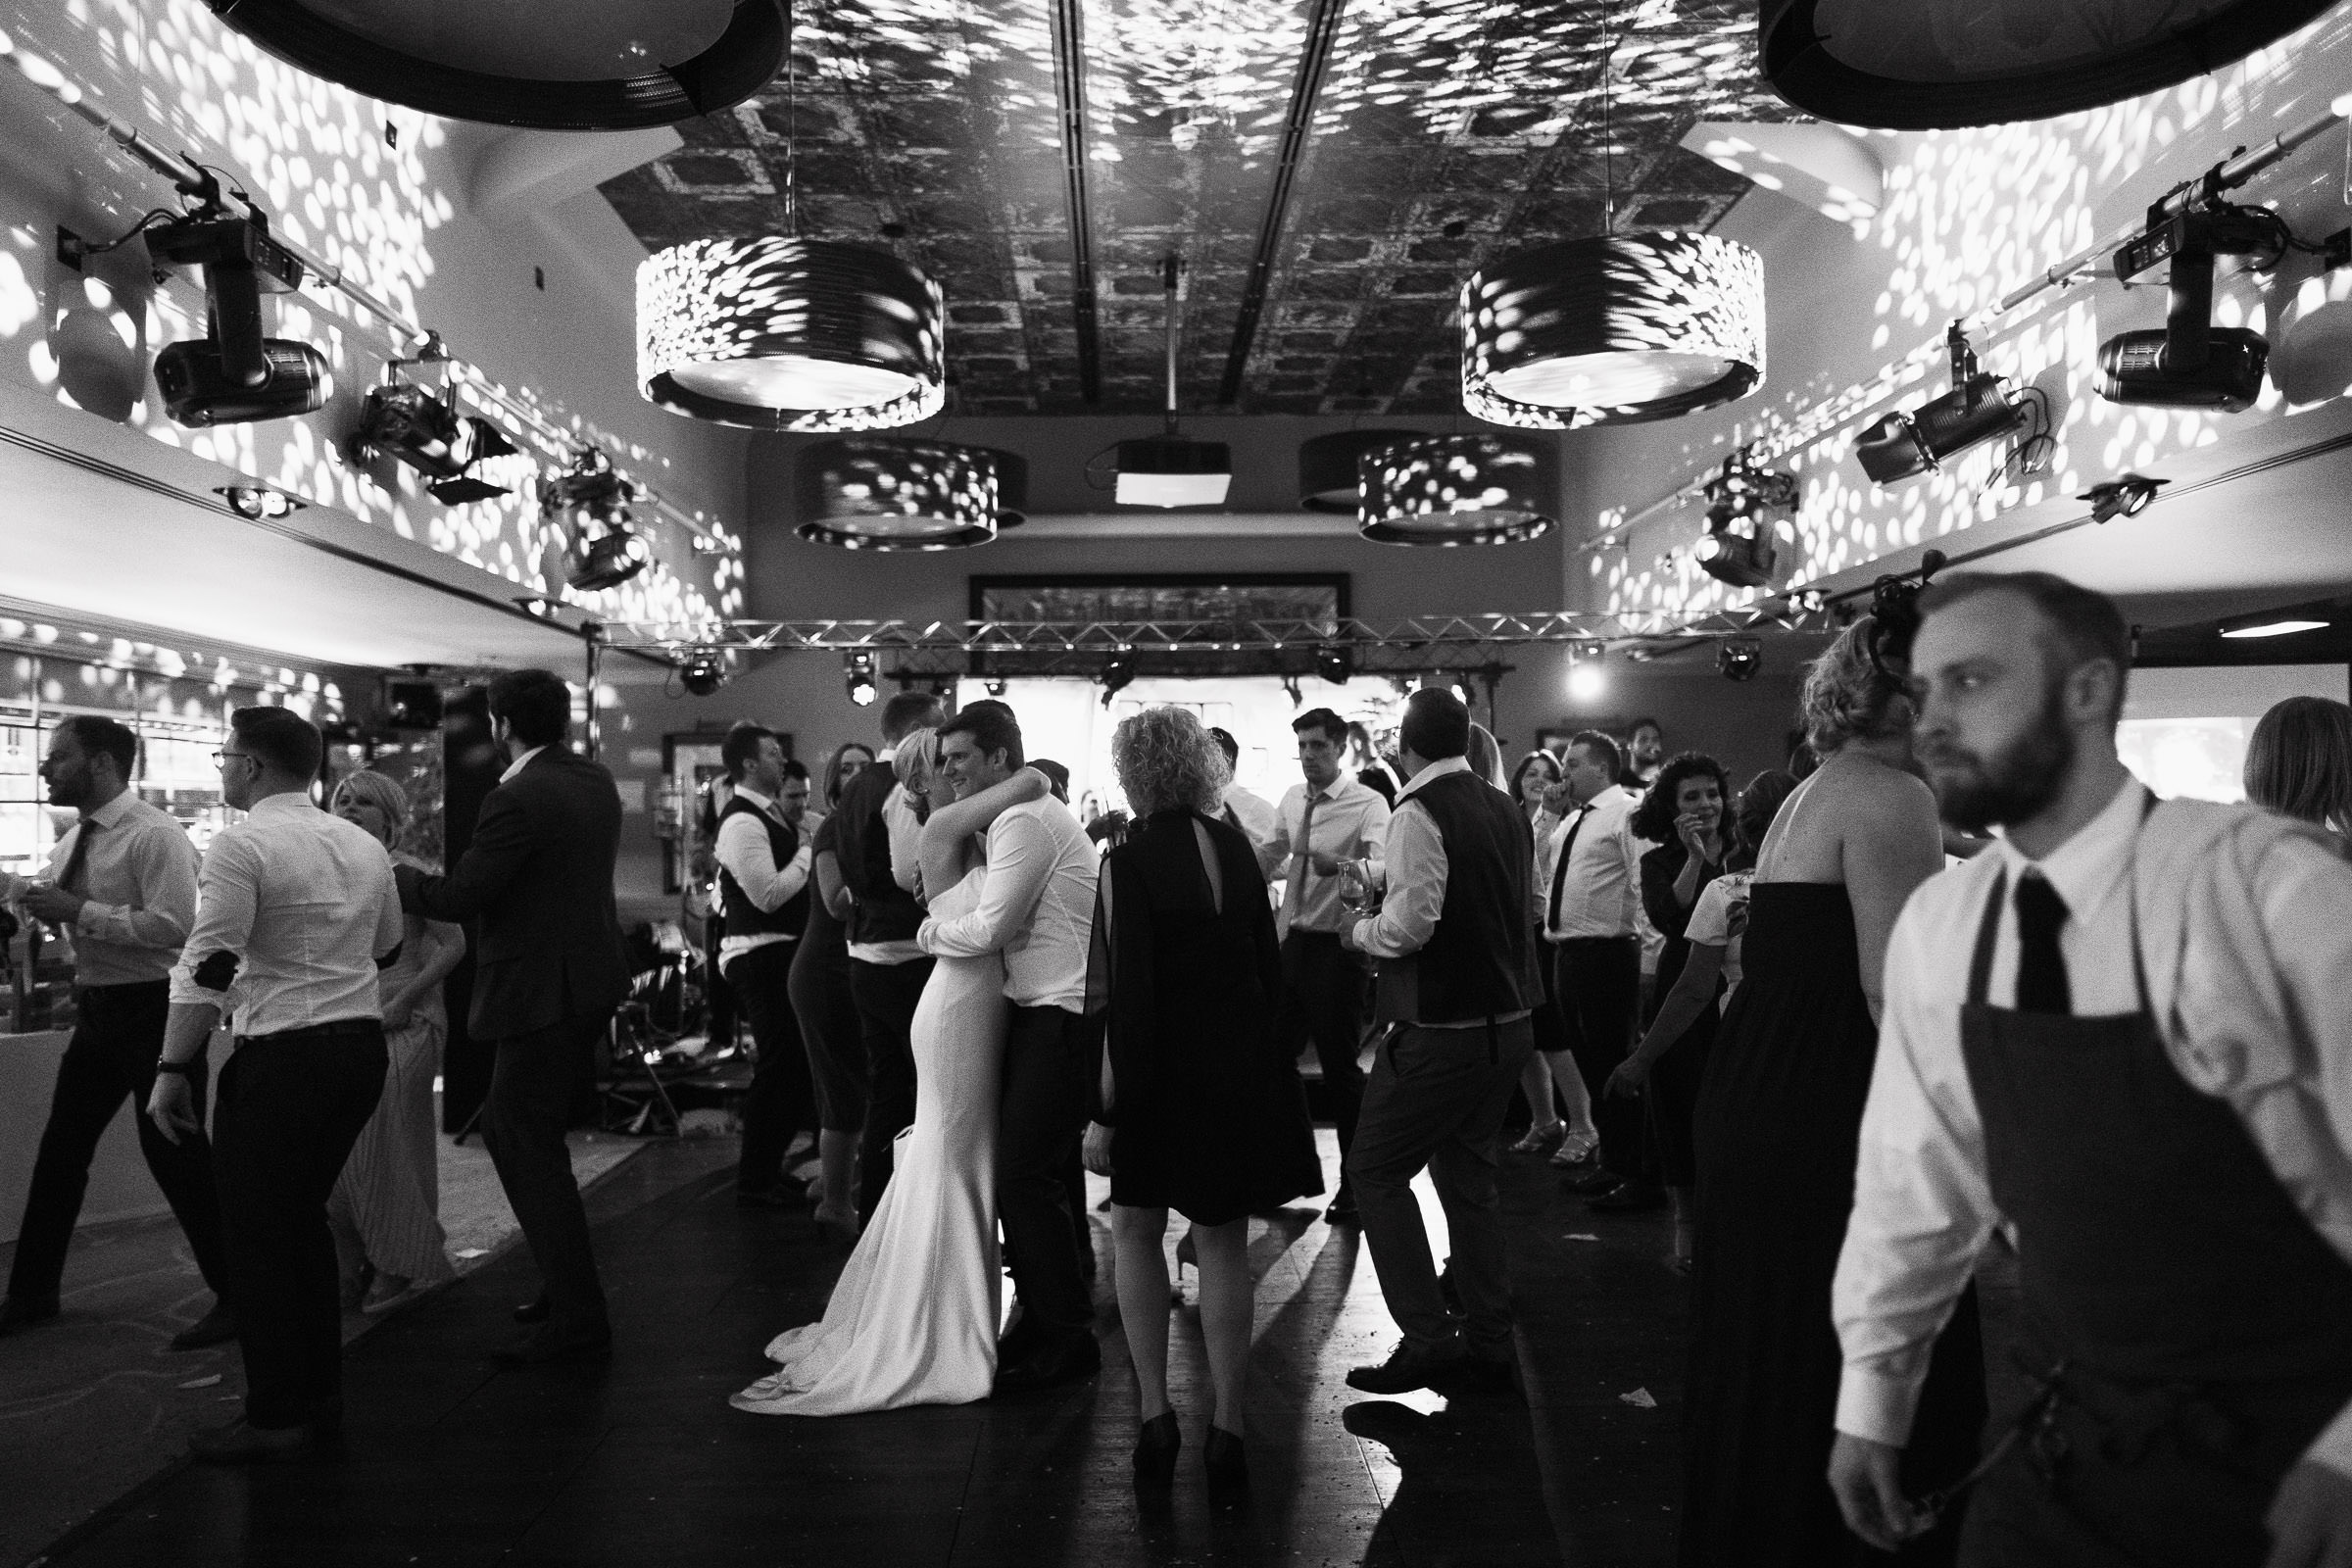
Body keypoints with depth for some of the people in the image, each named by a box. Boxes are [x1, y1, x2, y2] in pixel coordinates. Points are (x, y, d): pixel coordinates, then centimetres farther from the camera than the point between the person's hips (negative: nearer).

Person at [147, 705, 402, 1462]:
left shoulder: (241, 845, -11)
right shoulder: (364, 846, 9)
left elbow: (207, 968, -16)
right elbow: (386, 946, 21)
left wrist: (171, 1070, -12)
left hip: (282, 1057, -7)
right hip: (363, 1045, 8)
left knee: (260, 1235, 4)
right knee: (304, 1220, 20)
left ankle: (277, 1418, 11)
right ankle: (321, 1396, 28)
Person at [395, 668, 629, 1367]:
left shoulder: (517, 799, -20)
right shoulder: (596, 780, 8)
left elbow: (457, 897, -18)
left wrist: (398, 875, 0)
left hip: (543, 993, -9)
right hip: (591, 980, 9)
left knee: (531, 1152, 1)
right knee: (505, 1127, 22)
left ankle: (578, 1323, 8)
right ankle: (567, 1286, 30)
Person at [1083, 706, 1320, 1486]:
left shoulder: (1129, 862, -16)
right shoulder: (1237, 846, 0)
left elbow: (1128, 997, -18)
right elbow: (1269, 966, 6)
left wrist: (1108, 1109, -13)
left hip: (1162, 1068, -4)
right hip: (1245, 1063, 4)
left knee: (1135, 1229, 17)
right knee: (1223, 1243, 13)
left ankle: (1155, 1410, 15)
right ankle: (1227, 1427, 20)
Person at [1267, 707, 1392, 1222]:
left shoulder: (1368, 805, -12)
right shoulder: (1292, 800, 8)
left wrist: (1339, 864, -46)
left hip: (1338, 944, -6)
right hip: (1292, 939, 7)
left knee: (1340, 1064, 2)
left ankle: (1354, 1181, 20)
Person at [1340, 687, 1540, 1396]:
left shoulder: (1419, 813, -16)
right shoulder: (1505, 809, 9)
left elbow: (1410, 925, -24)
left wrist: (1358, 931, -4)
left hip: (1439, 1031, -8)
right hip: (1507, 1022, 8)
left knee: (1377, 1171, 5)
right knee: (1470, 1178, 17)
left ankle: (1427, 1337, 3)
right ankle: (1487, 1343, 24)